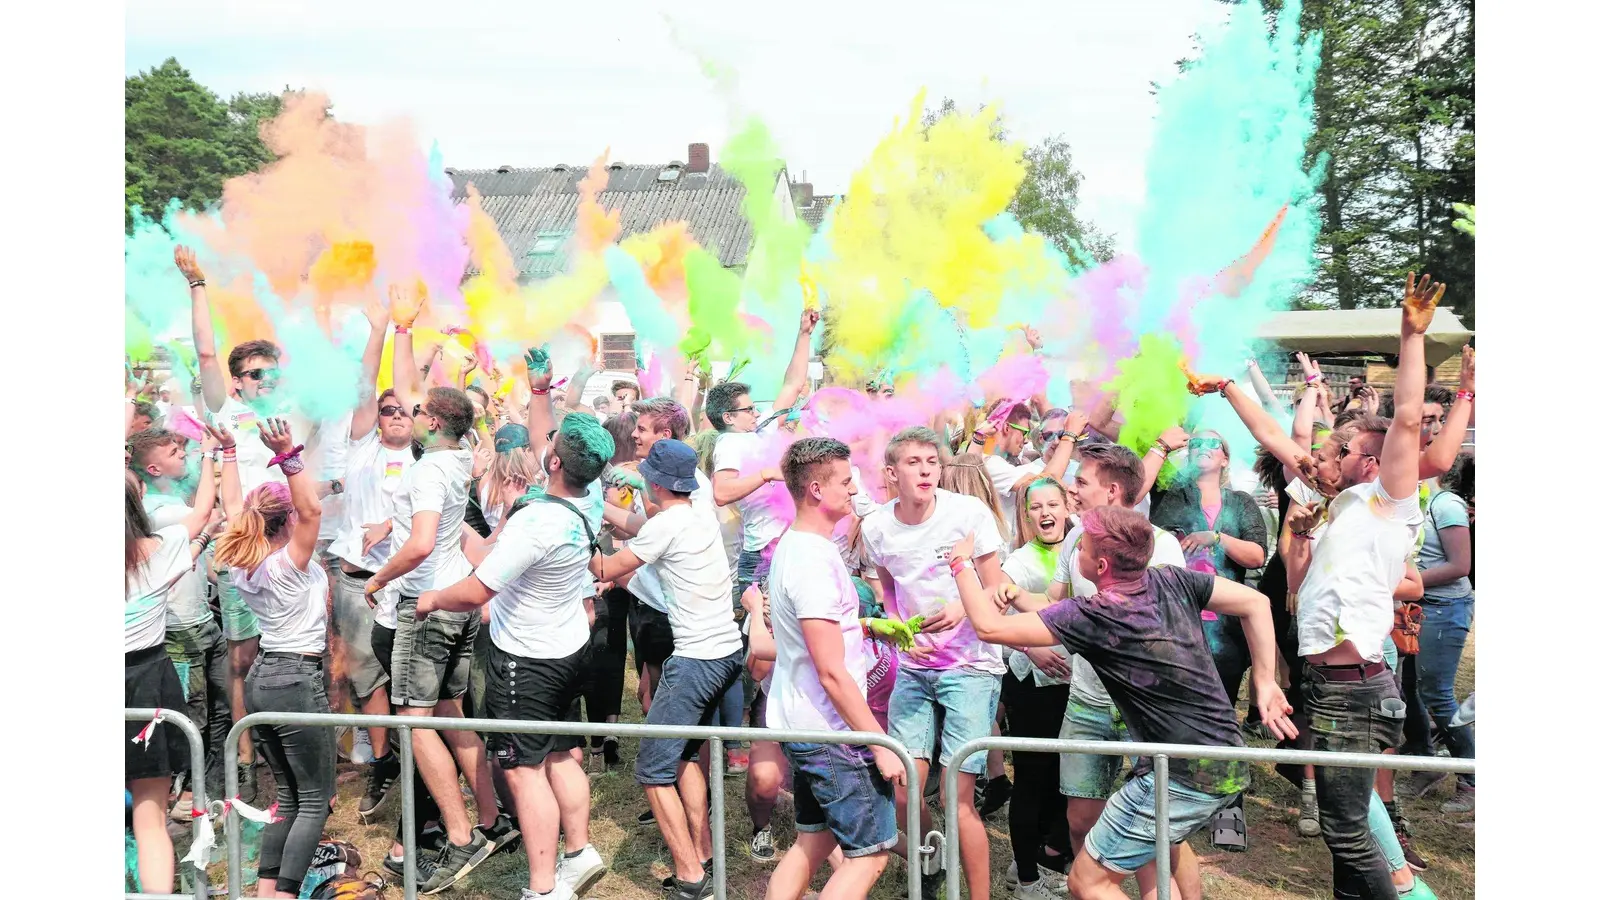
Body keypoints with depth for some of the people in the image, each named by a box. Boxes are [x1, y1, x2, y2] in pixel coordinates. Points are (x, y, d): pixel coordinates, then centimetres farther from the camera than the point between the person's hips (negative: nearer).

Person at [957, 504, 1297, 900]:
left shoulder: (1092, 617, -19)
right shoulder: (1171, 581, -1)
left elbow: (990, 626, -17)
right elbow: (1256, 602, 6)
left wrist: (960, 561, -3)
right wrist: (1264, 683, 9)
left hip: (1186, 778, -8)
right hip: (1230, 766, 8)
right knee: (1160, 835, 36)